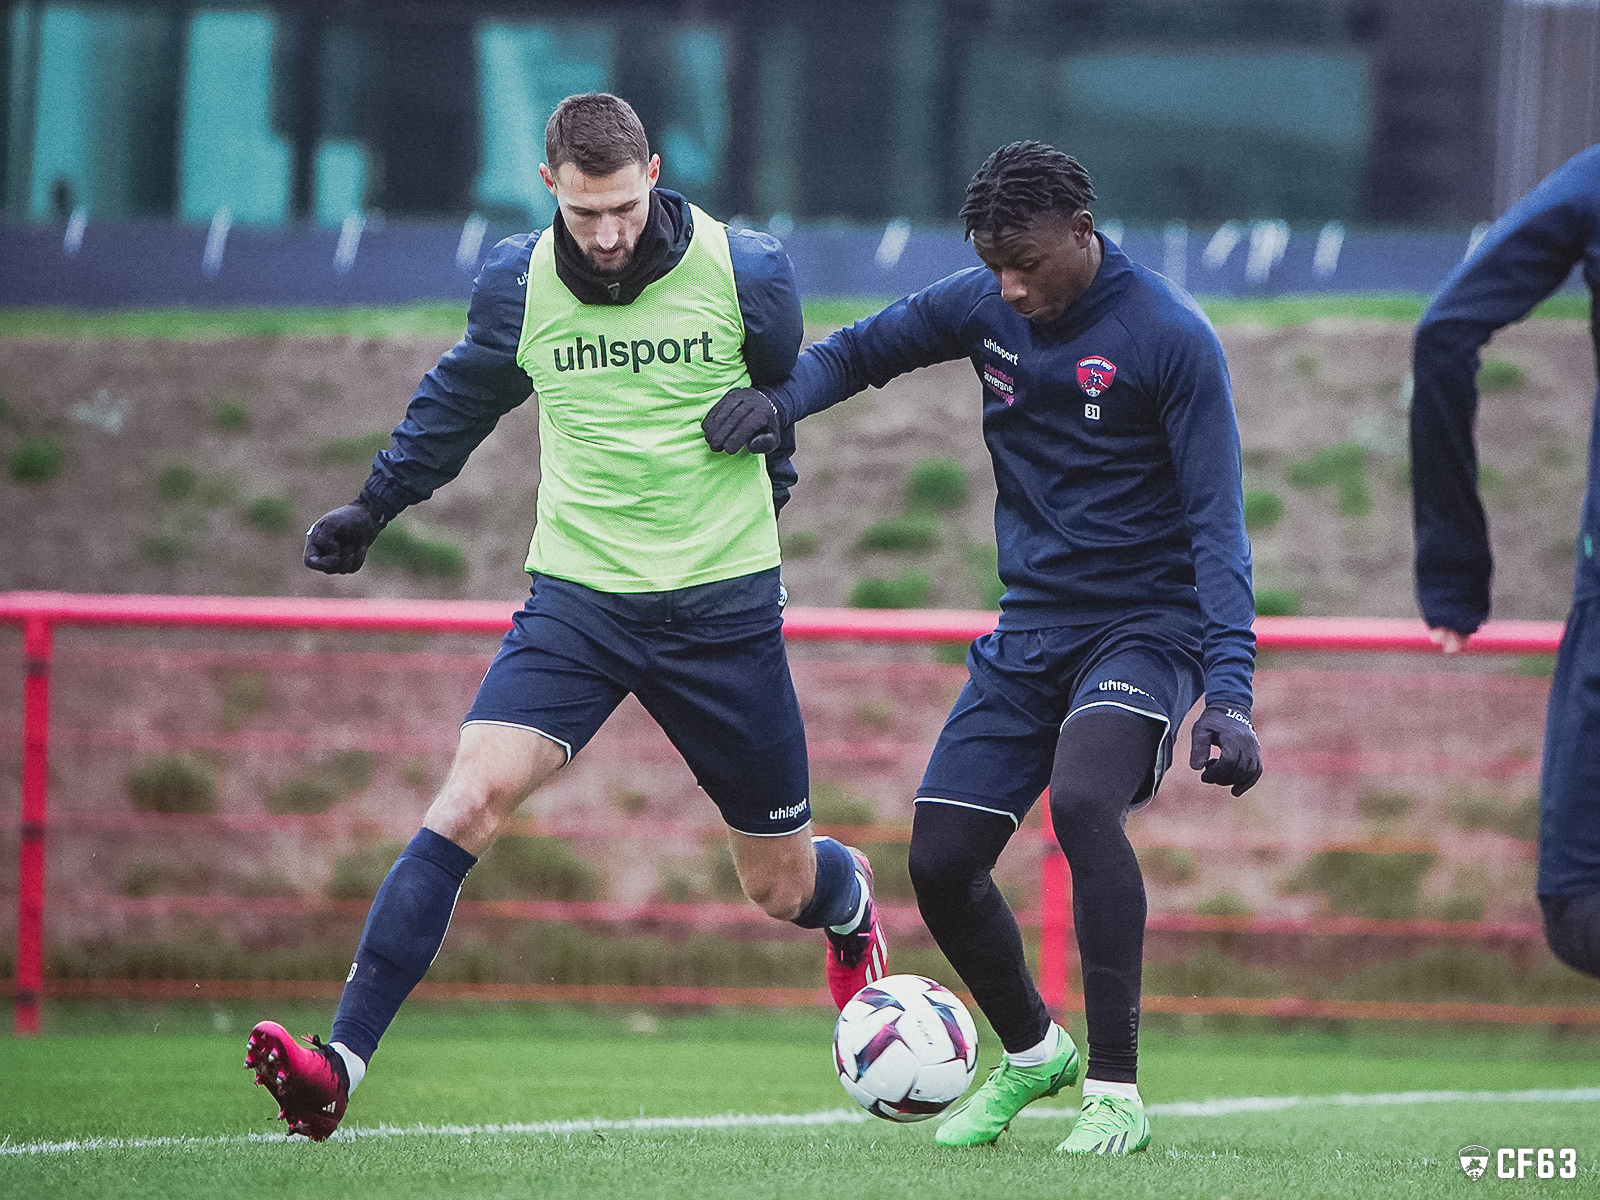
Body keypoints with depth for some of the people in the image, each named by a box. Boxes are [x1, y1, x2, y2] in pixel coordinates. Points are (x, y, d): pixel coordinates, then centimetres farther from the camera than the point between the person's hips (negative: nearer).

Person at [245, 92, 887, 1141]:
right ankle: (341, 1064, -26)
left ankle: (850, 902, 51)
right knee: (470, 800, -22)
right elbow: (460, 399, 17)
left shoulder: (746, 274, -9)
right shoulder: (517, 284, -5)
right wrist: (375, 507, 24)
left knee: (781, 885, 11)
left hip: (723, 606, 0)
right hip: (577, 597, 0)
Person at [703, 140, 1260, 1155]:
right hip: (1029, 632, 6)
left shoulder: (1171, 338, -16)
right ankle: (1032, 1053, 29)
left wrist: (1230, 691, -28)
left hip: (1147, 626, -6)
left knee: (1083, 800, -32)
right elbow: (860, 352, 16)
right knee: (941, 863, -1)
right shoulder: (983, 307, 0)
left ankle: (1117, 1090, -24)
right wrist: (778, 398, -8)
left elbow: (1216, 523, -19)